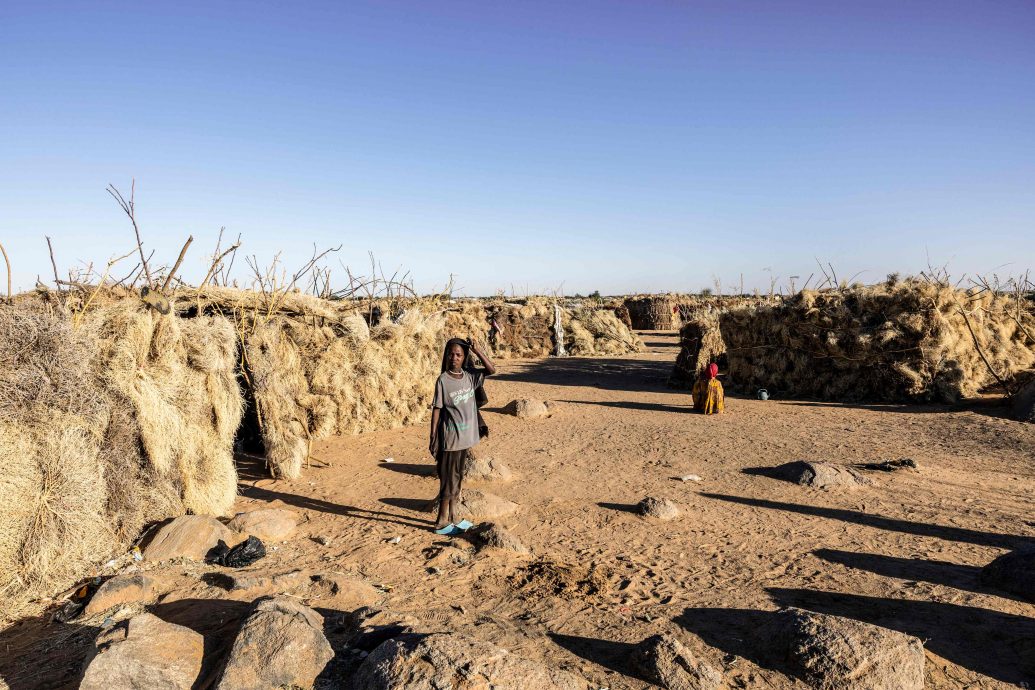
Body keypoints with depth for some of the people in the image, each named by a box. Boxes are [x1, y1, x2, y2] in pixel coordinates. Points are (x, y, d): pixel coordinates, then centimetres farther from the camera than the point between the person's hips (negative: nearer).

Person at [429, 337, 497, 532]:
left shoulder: (469, 376, 2)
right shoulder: (443, 380, -11)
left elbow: (492, 370, -2)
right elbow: (436, 409, -9)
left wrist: (477, 350, -10)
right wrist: (433, 438, -9)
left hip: (466, 436, 5)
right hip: (449, 437, -5)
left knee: (457, 476, 14)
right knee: (448, 478, 2)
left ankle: (452, 515, 25)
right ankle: (442, 519, 14)